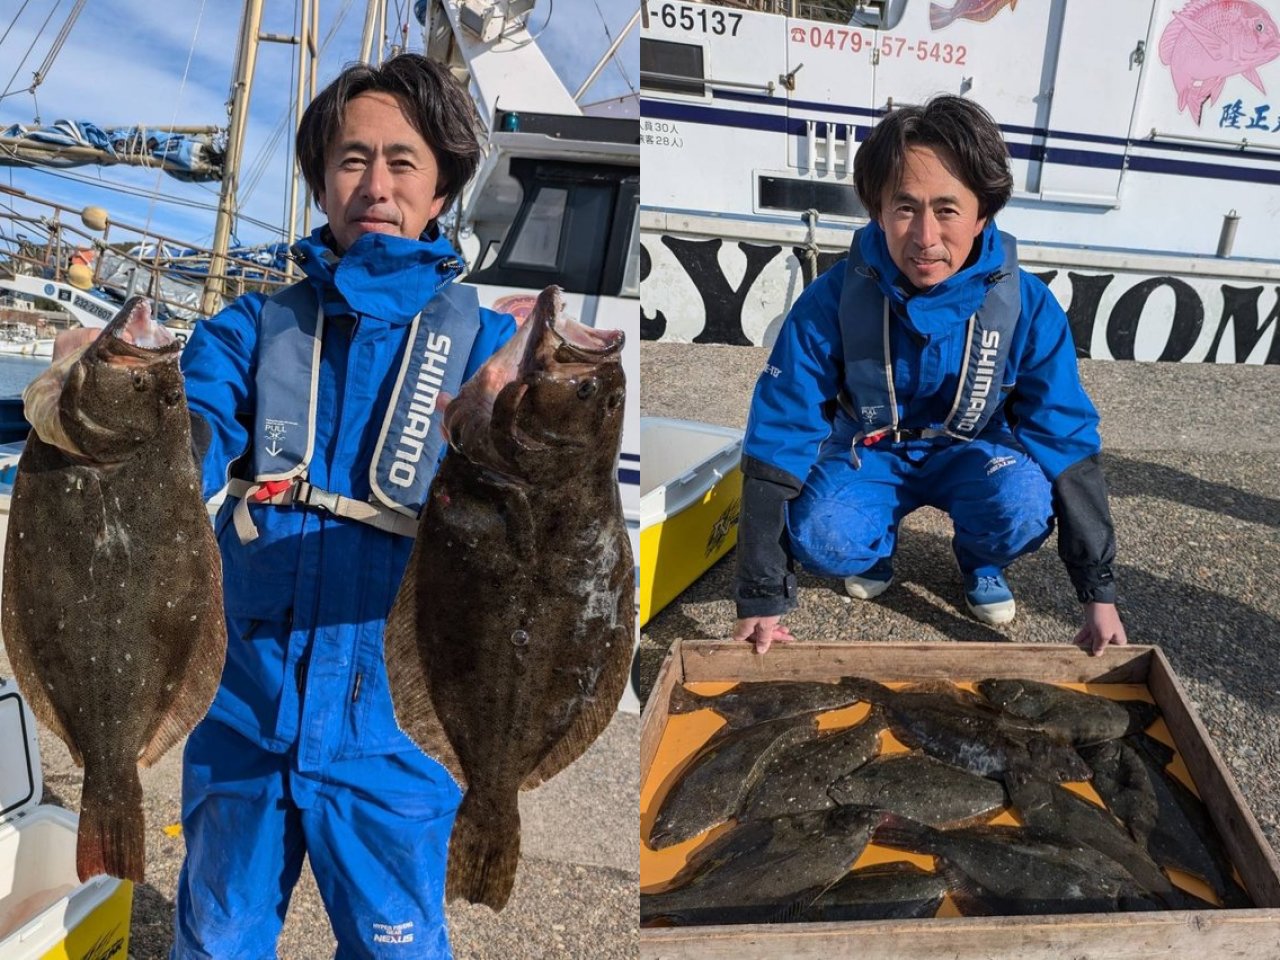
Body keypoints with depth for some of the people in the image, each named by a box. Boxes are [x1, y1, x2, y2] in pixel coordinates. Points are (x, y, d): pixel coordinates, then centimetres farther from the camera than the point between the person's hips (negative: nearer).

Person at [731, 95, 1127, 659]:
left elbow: (1068, 443, -15)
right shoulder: (831, 301, -26)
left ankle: (981, 560, 4)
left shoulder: (1027, 307, -24)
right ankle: (878, 544, 7)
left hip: (972, 454, 1)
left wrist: (1099, 593, -14)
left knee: (1024, 502, -33)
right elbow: (778, 443, -23)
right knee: (820, 540, -31)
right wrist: (762, 601, -23)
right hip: (868, 454, 0)